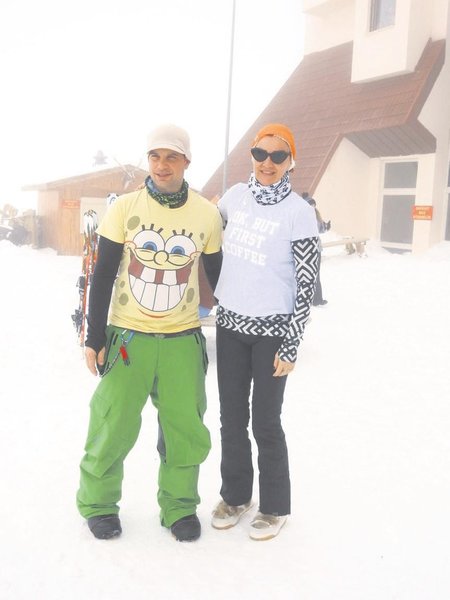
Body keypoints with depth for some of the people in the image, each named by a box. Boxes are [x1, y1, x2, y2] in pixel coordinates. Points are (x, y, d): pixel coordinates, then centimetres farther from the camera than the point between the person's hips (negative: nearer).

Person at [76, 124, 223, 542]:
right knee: (113, 427, 4)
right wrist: (94, 338, -3)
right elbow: (102, 277, -1)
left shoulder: (207, 215, -2)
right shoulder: (124, 208, -5)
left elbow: (218, 277, 8)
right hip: (127, 337, -1)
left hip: (183, 340, 1)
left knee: (185, 431, 4)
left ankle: (179, 506, 27)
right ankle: (97, 503, 28)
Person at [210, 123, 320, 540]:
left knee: (265, 423, 4)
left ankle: (274, 507, 24)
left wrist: (291, 345, -12)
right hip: (230, 324, 5)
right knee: (231, 418, 13)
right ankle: (235, 495, 33)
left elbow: (306, 284, -10)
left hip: (271, 331, -5)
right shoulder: (236, 196, 3)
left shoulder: (299, 213, -11)